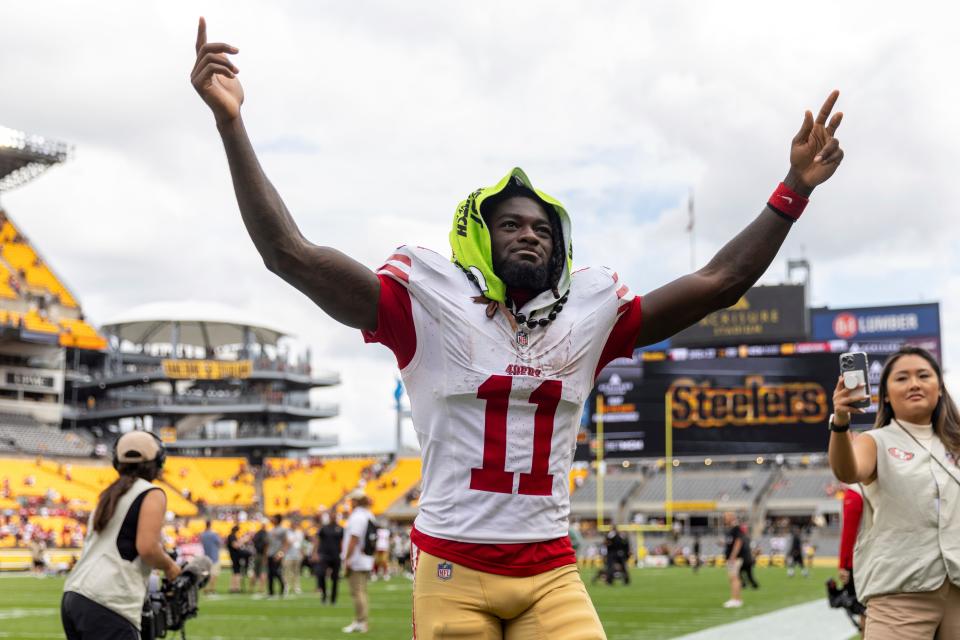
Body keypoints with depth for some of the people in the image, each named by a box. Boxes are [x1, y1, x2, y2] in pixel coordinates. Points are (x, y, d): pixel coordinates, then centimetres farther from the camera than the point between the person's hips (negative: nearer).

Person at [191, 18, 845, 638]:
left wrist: (795, 189, 10)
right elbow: (291, 253, -6)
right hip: (454, 571, -3)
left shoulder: (588, 313, 11)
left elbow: (718, 282, 14)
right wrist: (231, 122, -12)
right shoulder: (431, 304, 0)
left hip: (552, 572, 3)